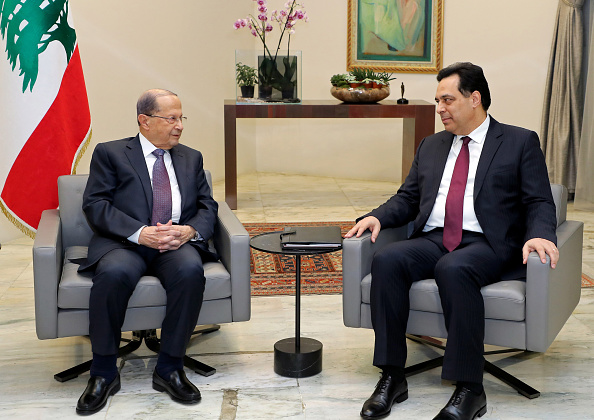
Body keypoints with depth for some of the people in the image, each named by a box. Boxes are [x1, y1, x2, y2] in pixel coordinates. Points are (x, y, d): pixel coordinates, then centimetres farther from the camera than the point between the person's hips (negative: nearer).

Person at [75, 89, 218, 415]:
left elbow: (207, 206, 15)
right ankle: (103, 373, -17)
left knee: (191, 270, -32)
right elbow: (95, 205, -3)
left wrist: (190, 230, -9)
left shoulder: (191, 158, 21)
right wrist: (140, 233, -17)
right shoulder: (110, 153, 8)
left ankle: (169, 368, -19)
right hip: (125, 243, -2)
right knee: (113, 274, -35)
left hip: (178, 243, 3)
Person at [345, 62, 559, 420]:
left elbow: (540, 203, 2)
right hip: (432, 240, 5)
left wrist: (539, 235, -20)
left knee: (454, 269, -38)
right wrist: (378, 217, 1)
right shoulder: (431, 146, 24)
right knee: (386, 260, -27)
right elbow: (408, 199, 22)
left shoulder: (521, 143, 9)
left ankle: (469, 389, -30)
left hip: (487, 245, -4)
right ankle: (392, 378, -22)